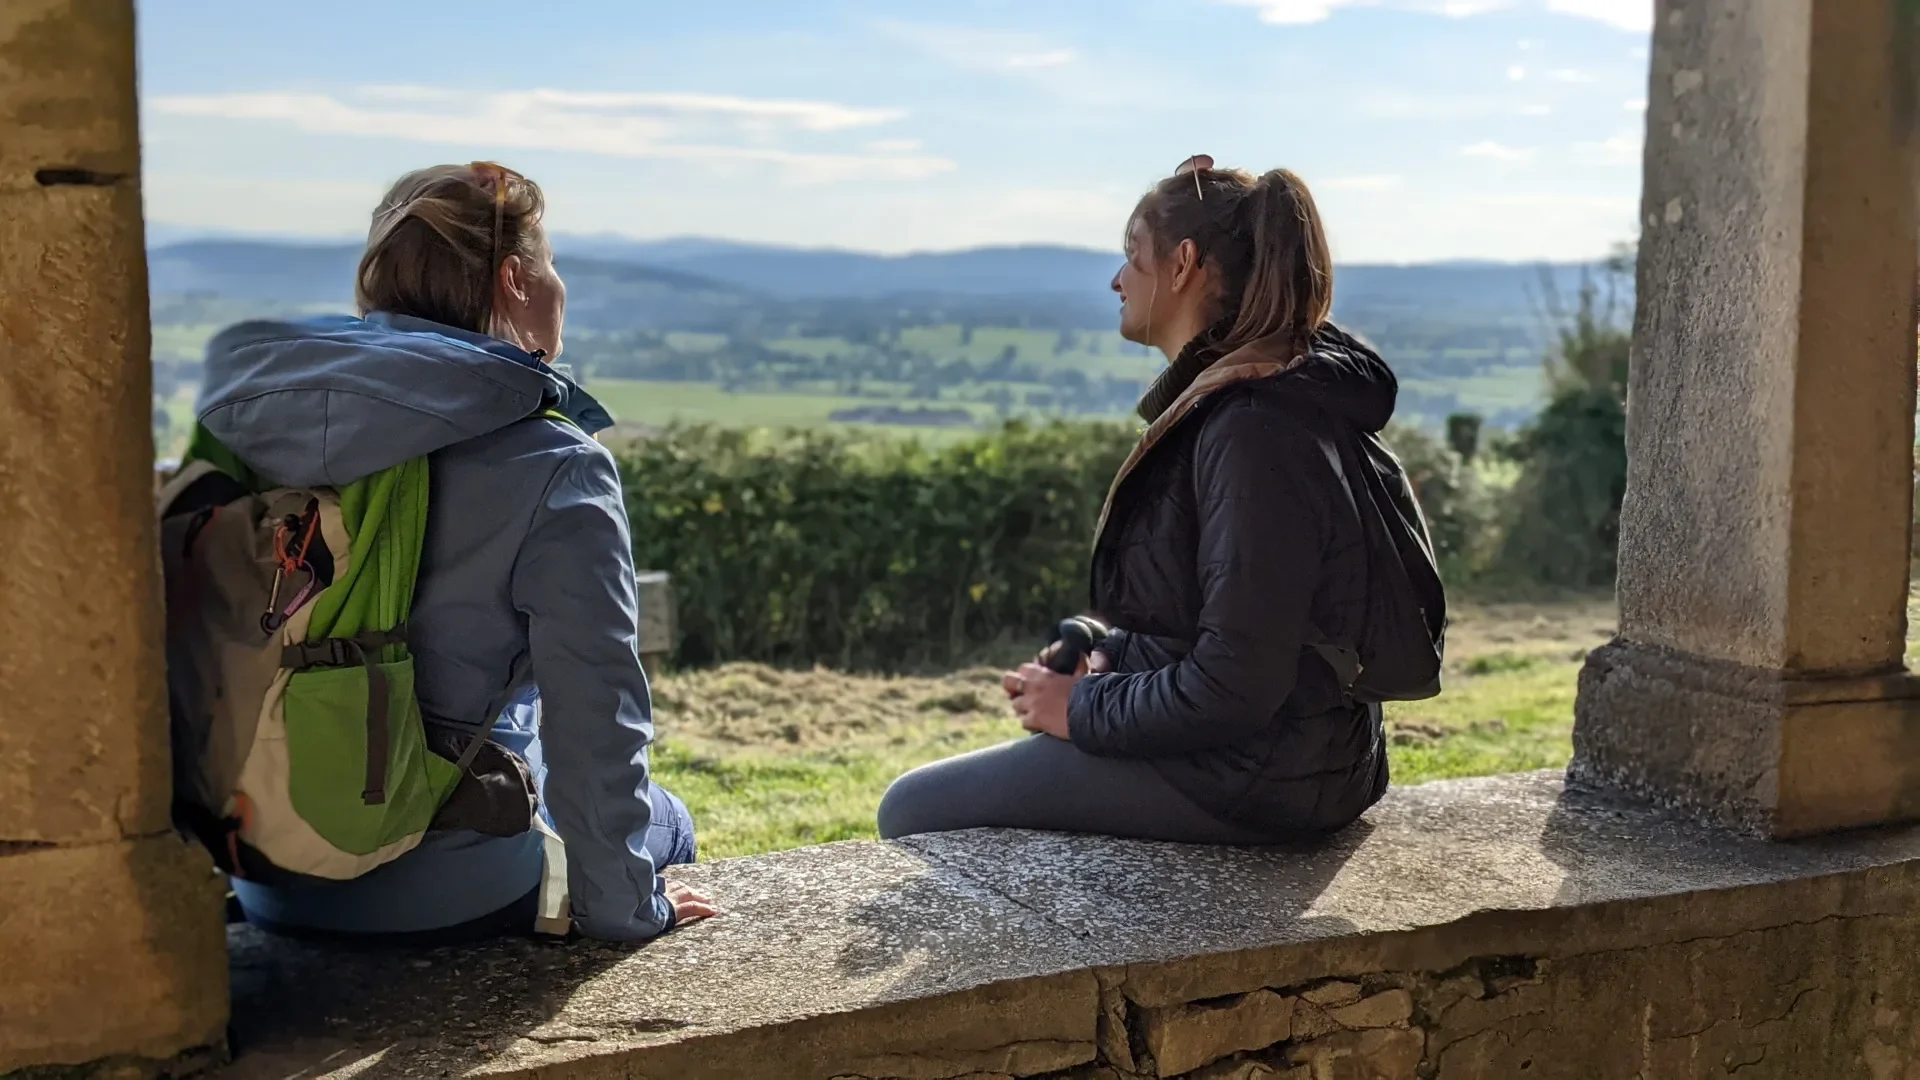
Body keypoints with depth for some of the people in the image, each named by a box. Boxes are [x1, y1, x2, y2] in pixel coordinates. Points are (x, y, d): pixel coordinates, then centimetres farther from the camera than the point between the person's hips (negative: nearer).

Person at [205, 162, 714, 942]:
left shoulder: (254, 412, -1)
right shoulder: (555, 470, -19)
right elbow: (594, 718, -19)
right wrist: (624, 907, -5)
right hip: (447, 898, -6)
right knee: (661, 821, 25)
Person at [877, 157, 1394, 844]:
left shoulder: (1253, 432, -23)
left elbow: (1236, 686, -26)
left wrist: (1084, 708, -13)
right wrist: (1107, 658, 5)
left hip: (1251, 778, -11)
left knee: (912, 810, -4)